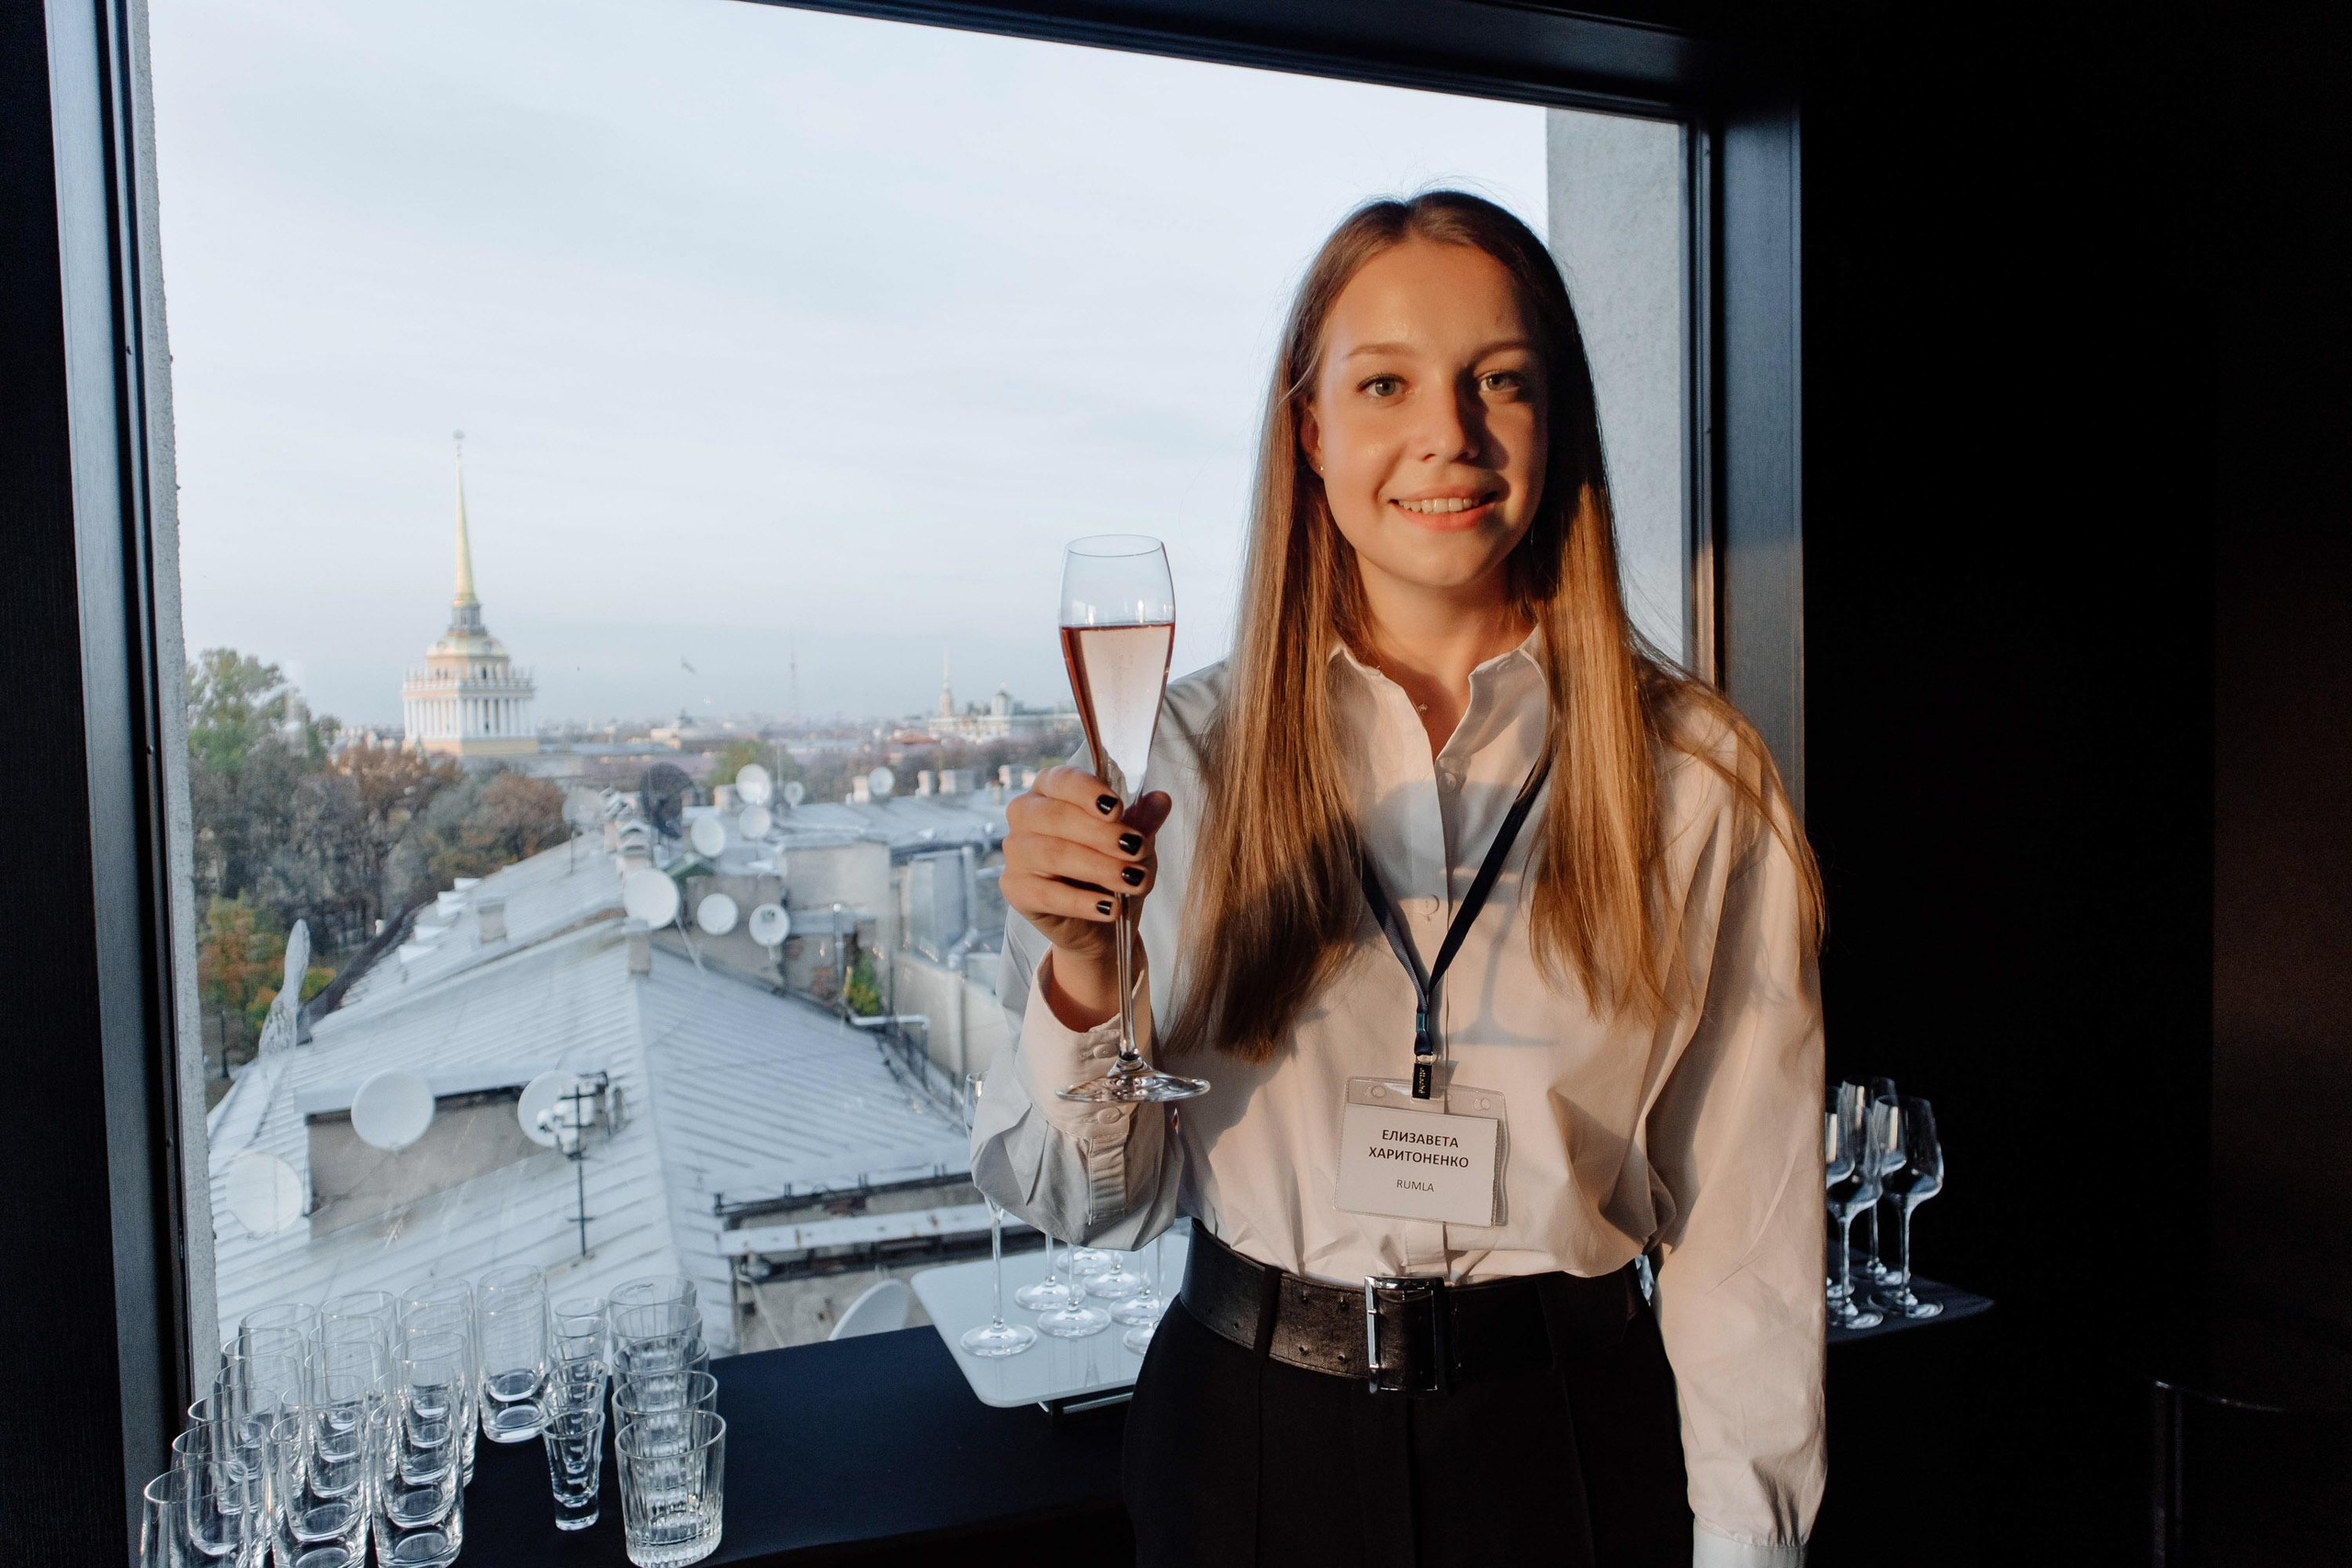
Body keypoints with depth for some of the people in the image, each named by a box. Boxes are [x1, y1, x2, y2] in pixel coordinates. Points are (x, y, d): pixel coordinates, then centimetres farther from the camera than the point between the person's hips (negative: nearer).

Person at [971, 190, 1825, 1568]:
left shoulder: (1693, 776, -8)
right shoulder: (1186, 751, -7)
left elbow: (1747, 1222, -4)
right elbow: (1100, 1205, -5)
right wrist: (1086, 978, -23)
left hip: (1571, 1449, 0)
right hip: (1252, 1439, 1)